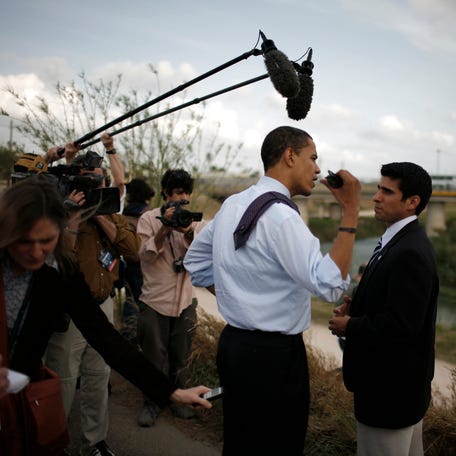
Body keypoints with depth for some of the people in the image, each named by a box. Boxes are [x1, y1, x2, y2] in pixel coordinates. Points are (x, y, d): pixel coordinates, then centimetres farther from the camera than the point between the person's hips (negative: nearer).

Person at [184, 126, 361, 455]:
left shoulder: (232, 205, 6)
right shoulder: (281, 215, -21)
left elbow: (195, 261, 16)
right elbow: (330, 285, -25)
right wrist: (351, 211, -22)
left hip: (233, 342, 8)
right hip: (273, 355, -8)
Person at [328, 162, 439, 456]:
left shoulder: (410, 253, -25)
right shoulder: (401, 242, 7)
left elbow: (400, 324, -29)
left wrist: (349, 327, -16)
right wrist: (355, 308, -2)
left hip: (391, 386, -10)